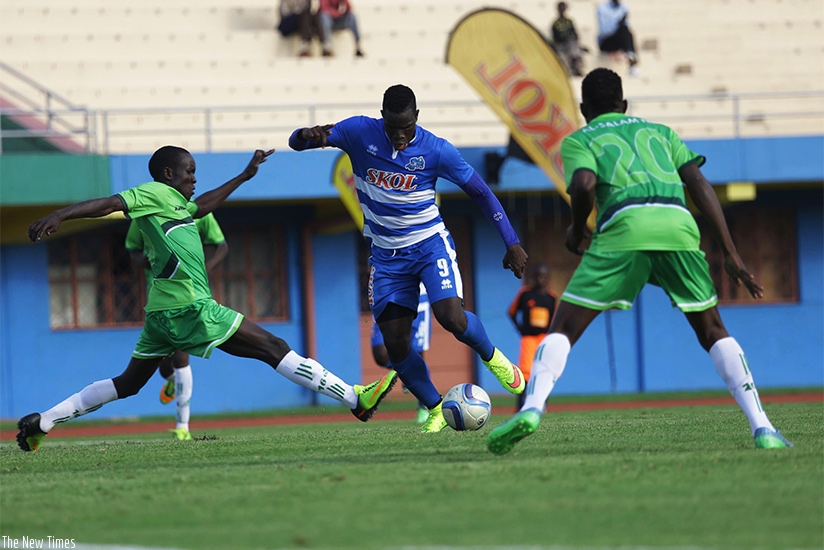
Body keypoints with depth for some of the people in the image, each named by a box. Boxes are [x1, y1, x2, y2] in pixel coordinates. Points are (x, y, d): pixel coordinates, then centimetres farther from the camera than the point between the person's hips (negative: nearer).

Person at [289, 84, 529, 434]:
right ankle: (435, 410, 14)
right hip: (387, 255, 2)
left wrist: (512, 243, -4)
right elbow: (295, 142, -12)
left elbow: (480, 193, -3)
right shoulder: (359, 133, -11)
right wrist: (308, 136, -38)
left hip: (430, 244, -2)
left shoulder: (435, 150, -13)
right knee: (395, 344, -5)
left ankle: (492, 358, 8)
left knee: (451, 317, -24)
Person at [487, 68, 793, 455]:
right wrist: (730, 255, 16)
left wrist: (576, 231, 18)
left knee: (563, 330, 5)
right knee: (712, 332, 18)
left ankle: (532, 408, -19)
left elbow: (584, 184, -1)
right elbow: (700, 184, 19)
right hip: (678, 224, 3)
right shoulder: (659, 131, 32)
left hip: (624, 225, -3)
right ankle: (762, 428, 5)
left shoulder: (578, 140, 22)